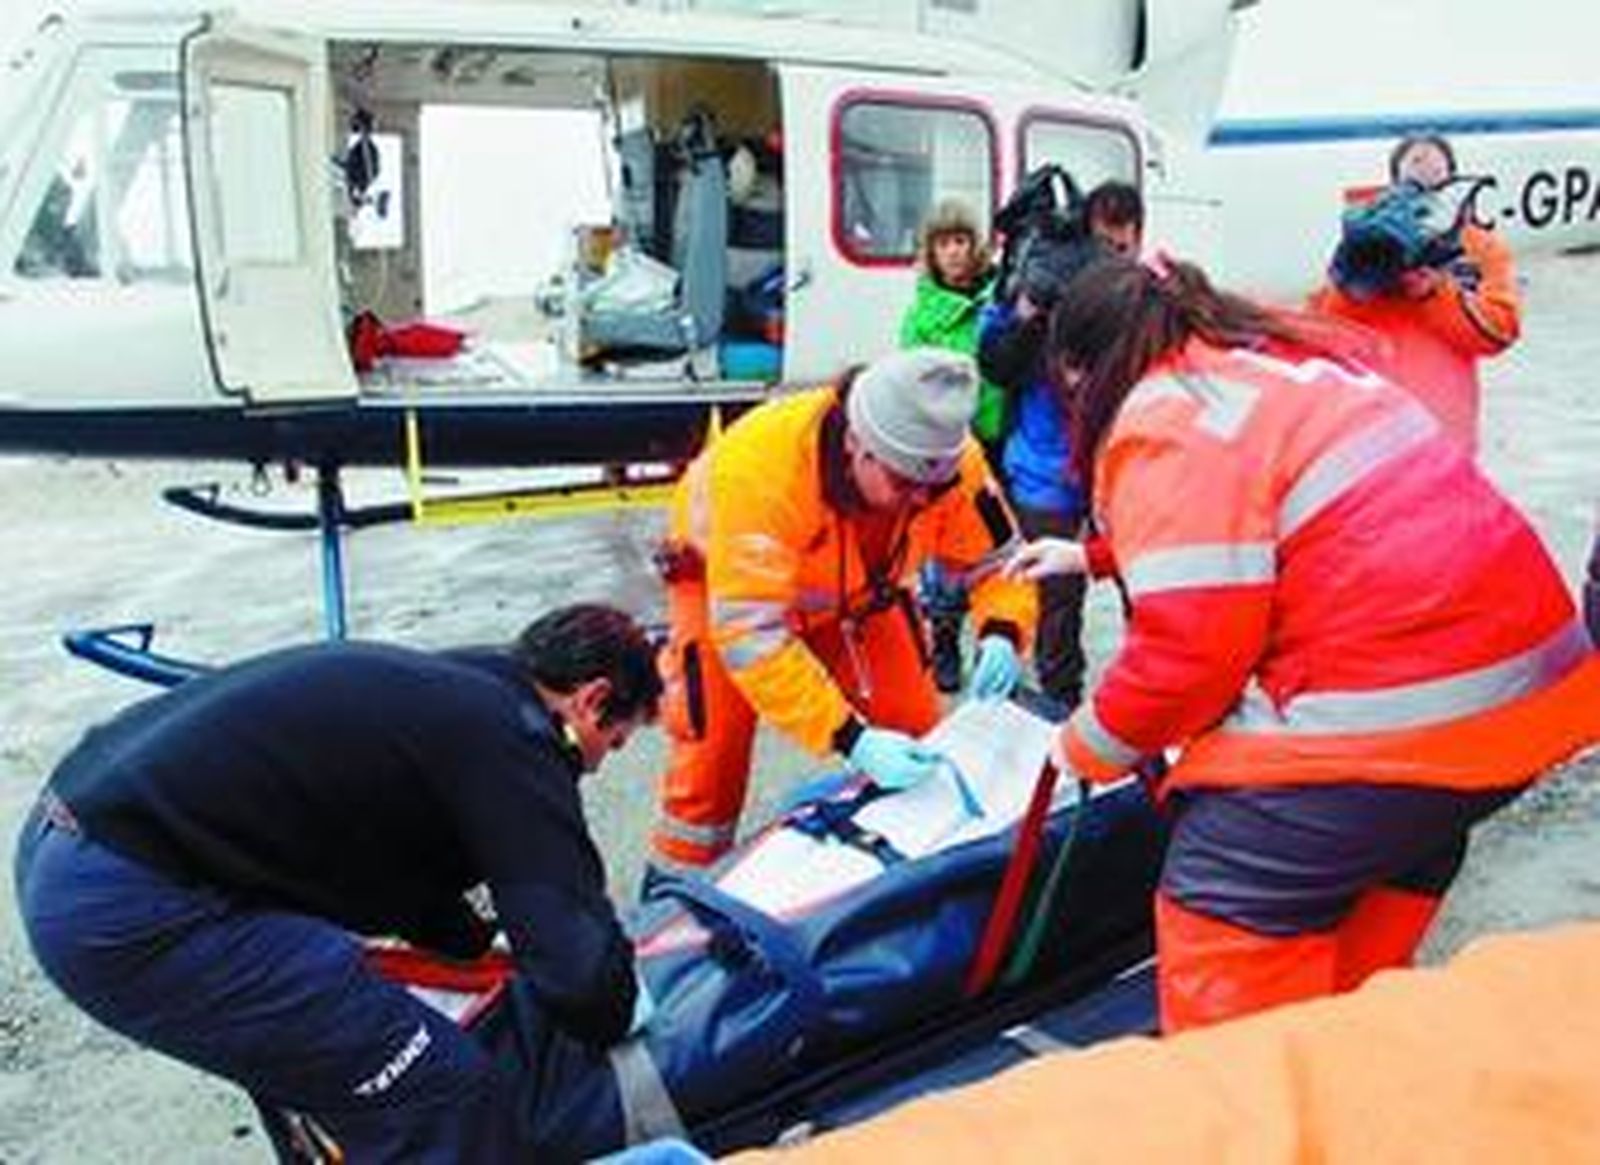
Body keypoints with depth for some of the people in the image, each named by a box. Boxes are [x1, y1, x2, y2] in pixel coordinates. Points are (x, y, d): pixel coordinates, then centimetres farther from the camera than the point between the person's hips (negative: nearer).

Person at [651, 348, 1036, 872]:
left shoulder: (949, 459, -29)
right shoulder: (758, 466, -43)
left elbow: (997, 560, -14)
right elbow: (749, 634, -42)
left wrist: (1001, 635, -36)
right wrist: (851, 740, -46)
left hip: (855, 590, 4)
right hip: (729, 580, -4)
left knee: (915, 733, -1)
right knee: (714, 752, -8)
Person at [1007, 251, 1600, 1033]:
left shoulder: (1163, 420, -9)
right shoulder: (1275, 360, 20)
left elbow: (1193, 638, -18)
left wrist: (1094, 743, -2)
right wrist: (1093, 555, 42)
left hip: (1392, 701, -10)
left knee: (1226, 909, -3)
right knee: (1394, 872, 27)